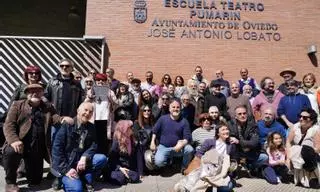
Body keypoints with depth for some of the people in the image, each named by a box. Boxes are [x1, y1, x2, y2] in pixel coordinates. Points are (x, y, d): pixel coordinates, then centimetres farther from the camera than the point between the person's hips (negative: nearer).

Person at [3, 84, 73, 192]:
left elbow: (54, 117, -5)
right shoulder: (17, 105, 5)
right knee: (10, 151, -36)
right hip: (20, 144, -2)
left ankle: (29, 172, 42)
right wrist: (14, 140, -23)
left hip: (38, 149, 2)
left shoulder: (48, 107, 12)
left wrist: (63, 119, -30)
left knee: (35, 181, 4)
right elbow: (9, 124, -4)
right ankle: (10, 182, -9)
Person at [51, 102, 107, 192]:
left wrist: (84, 157, -23)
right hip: (64, 165, -5)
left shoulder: (91, 128, 6)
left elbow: (93, 146, -1)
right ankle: (64, 179, 5)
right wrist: (66, 169, -20)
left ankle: (86, 180, -4)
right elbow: (56, 148, -14)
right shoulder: (67, 125, -9)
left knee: (102, 158, -19)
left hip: (81, 162, 5)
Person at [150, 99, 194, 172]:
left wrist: (182, 144, -26)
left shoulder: (184, 121, -3)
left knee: (190, 149, -27)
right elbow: (154, 131, 10)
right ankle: (169, 159, 13)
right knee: (158, 162, -26)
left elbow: (187, 137, -7)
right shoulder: (163, 118, -2)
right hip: (163, 147, 0)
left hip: (177, 147, 1)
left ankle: (184, 167, 3)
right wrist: (152, 142, 2)